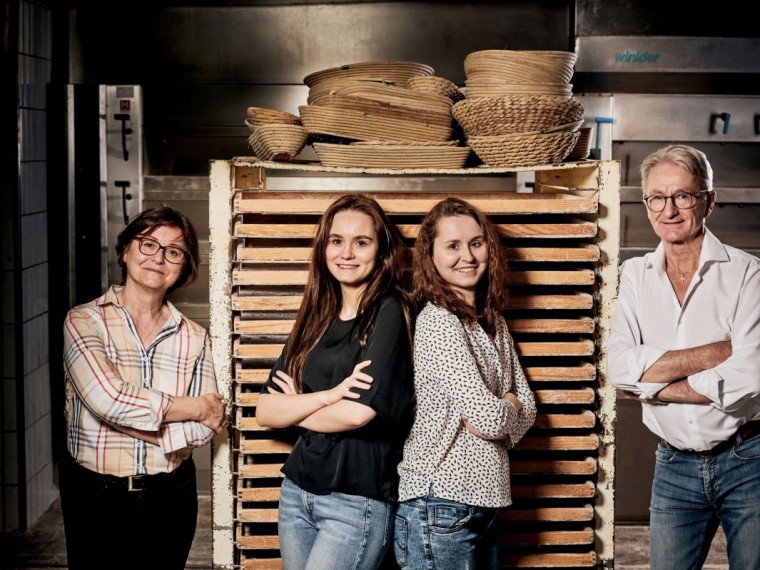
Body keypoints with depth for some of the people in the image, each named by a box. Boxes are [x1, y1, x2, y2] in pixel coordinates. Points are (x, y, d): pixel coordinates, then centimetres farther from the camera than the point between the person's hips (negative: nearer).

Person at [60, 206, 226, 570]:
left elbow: (205, 428, -3)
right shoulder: (84, 321, -6)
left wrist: (133, 422, -16)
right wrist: (198, 408, -11)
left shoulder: (194, 338, 4)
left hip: (170, 496, 3)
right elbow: (106, 399, -21)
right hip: (96, 496, -3)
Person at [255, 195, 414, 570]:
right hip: (296, 493, 6)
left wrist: (294, 408, -1)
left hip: (358, 501, -6)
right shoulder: (315, 318, 9)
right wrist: (330, 395, -16)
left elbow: (359, 412, -19)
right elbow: (264, 412, 1)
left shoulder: (389, 312, -8)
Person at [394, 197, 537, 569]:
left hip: (484, 503, 8)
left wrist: (495, 411, -11)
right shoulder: (438, 322, -14)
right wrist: (509, 406, 3)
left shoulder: (493, 322, 13)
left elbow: (526, 406, 9)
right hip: (441, 507, -8)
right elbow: (490, 419, -18)